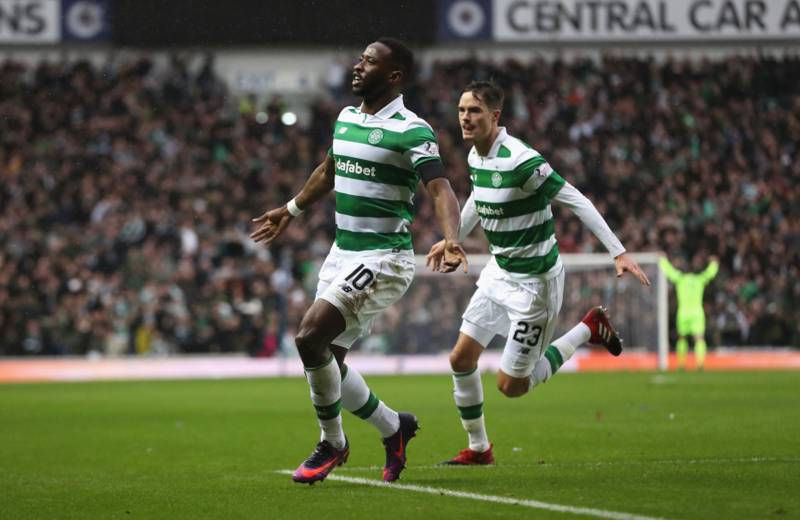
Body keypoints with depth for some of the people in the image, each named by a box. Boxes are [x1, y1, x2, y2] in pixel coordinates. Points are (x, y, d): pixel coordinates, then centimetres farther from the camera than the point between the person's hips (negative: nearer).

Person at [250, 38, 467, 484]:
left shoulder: (411, 131, -13)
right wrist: (291, 211, 42)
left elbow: (441, 189, -23)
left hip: (383, 259, -8)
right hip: (342, 254, 8)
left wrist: (451, 239, -41)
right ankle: (394, 428, 27)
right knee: (327, 359, 6)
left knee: (310, 337, -19)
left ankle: (332, 444, 0)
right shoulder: (347, 118, 11)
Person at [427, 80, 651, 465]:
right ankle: (478, 448, 23)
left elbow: (576, 201, -24)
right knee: (461, 360, 4)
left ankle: (587, 331, 16)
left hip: (534, 281, -8)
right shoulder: (476, 157, 0)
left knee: (511, 385, -2)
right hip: (500, 271, 8)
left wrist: (618, 253, -28)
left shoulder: (519, 160, -27)